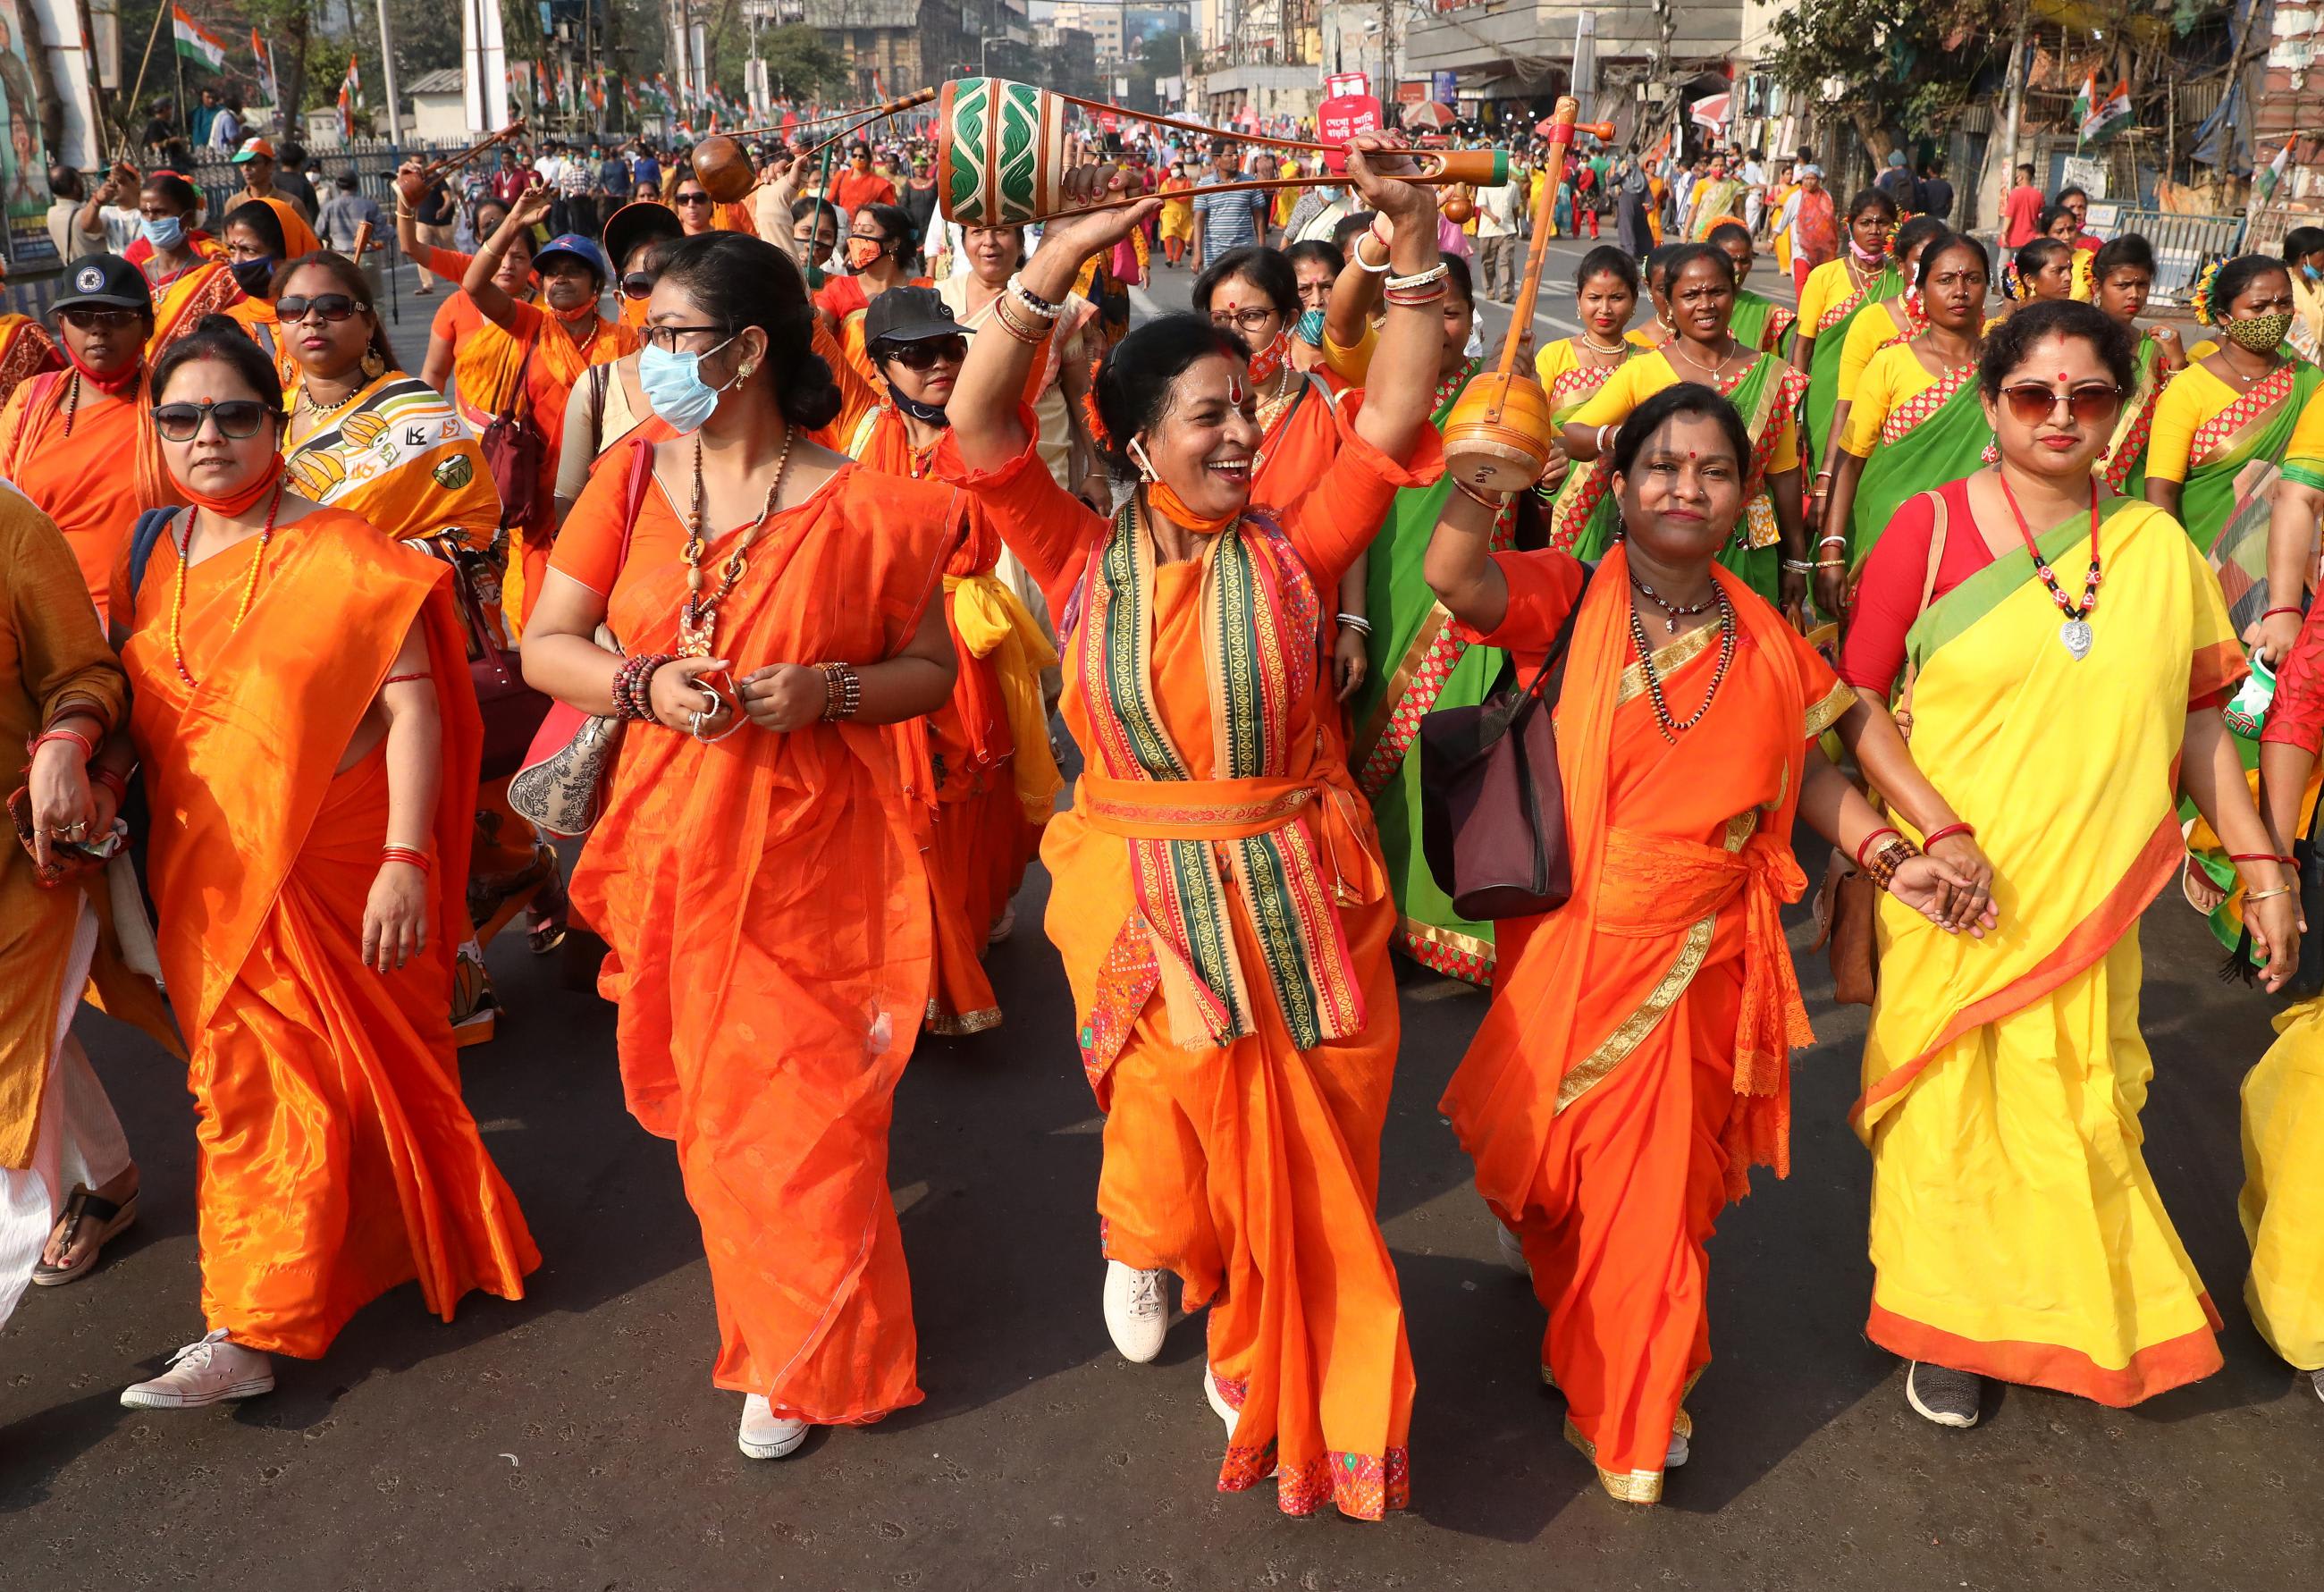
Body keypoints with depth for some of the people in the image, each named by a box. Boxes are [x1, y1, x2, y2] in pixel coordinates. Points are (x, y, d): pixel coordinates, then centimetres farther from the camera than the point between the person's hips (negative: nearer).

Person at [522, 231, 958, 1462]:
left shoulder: (859, 508, -8)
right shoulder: (633, 481, 2)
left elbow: (930, 669, -1)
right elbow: (543, 647, 3)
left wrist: (829, 690, -20)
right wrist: (646, 687, -16)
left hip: (810, 853, -4)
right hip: (672, 841, 4)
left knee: (803, 1101, 2)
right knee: (702, 1095, 15)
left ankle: (806, 1360, 23)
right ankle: (757, 1305, 40)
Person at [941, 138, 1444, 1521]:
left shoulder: (1290, 555, -5)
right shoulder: (1088, 560, -6)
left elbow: (1396, 420, -13)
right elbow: (980, 431, -16)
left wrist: (1416, 241, -21)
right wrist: (1056, 268, -23)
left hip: (1294, 900, 1)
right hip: (1146, 901, -1)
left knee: (1298, 1157, 14)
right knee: (1174, 1141, 12)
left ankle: (1262, 1350, 41)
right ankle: (1141, 1245, 50)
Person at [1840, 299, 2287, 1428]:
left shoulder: (2158, 550, 3)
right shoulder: (1929, 531, -6)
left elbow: (2200, 723, 9)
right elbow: (1857, 708, -4)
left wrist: (2262, 866, 6)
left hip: (2088, 890, 3)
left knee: (2078, 1110, 12)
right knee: (1948, 1107, 8)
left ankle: (2081, 1311, 38)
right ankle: (1950, 1325, 29)